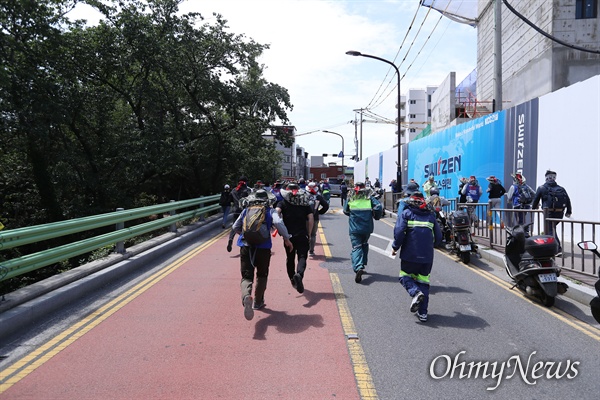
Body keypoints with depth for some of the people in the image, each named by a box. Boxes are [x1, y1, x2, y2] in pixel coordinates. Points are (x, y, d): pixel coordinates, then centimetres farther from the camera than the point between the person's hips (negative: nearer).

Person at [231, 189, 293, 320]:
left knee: (246, 276, 1)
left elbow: (235, 227, 19)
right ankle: (258, 302, 29)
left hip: (245, 247, 1)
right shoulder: (270, 211, 6)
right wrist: (286, 239, -3)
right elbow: (278, 223, -13)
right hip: (263, 248, -1)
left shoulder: (246, 211, 15)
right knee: (262, 275, 21)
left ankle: (246, 296, -31)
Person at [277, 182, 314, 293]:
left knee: (290, 258, 17)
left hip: (288, 235, 1)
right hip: (302, 235, -1)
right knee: (302, 257, -4)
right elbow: (311, 218, -1)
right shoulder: (305, 203, 7)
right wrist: (308, 233, 8)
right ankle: (299, 274, -32)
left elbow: (277, 212, -15)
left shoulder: (283, 203, 4)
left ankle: (293, 280, 30)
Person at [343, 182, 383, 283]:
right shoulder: (369, 198, 1)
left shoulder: (351, 198, 1)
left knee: (356, 247, -4)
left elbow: (345, 211, 9)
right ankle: (363, 265, 28)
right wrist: (376, 216, 6)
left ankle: (358, 267, -26)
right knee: (364, 245, 24)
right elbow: (378, 206, -11)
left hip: (354, 228, -2)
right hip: (367, 227, 2)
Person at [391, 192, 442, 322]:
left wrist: (395, 247, 1)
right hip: (427, 256, 3)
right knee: (423, 281, 12)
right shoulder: (431, 216, 12)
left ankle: (415, 292, -15)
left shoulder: (406, 213, 0)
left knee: (405, 276, 15)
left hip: (410, 254, -3)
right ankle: (422, 312, 10)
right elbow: (438, 237, 13)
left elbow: (399, 231, -12)